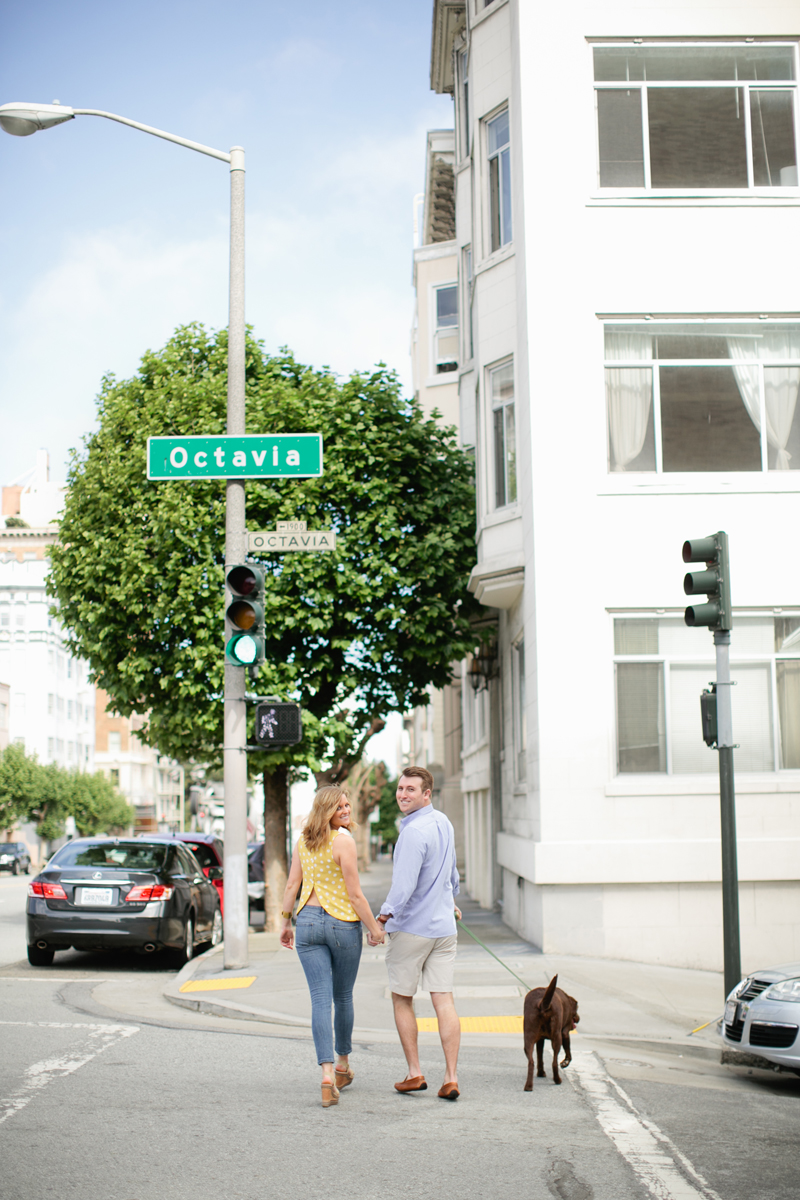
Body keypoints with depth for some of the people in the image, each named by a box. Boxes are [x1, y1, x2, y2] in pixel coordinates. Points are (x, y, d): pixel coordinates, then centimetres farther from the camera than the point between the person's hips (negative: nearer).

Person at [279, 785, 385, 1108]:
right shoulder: (343, 841, -13)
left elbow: (292, 885, 8)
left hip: (307, 922, 4)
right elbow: (355, 894, -13)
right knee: (343, 997, 16)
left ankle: (328, 1074, -14)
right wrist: (374, 927, -4)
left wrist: (285, 922, 18)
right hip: (343, 924, -3)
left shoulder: (303, 840, 4)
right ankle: (343, 1064, 33)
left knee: (320, 999, -1)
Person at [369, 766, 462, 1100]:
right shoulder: (443, 823, 8)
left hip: (411, 928, -7)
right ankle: (451, 1078, -3)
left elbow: (404, 886, -24)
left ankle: (414, 1073, 12)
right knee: (444, 1000, 1)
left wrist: (381, 919, -16)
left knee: (402, 999, 10)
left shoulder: (414, 832, -19)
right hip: (444, 927, 7)